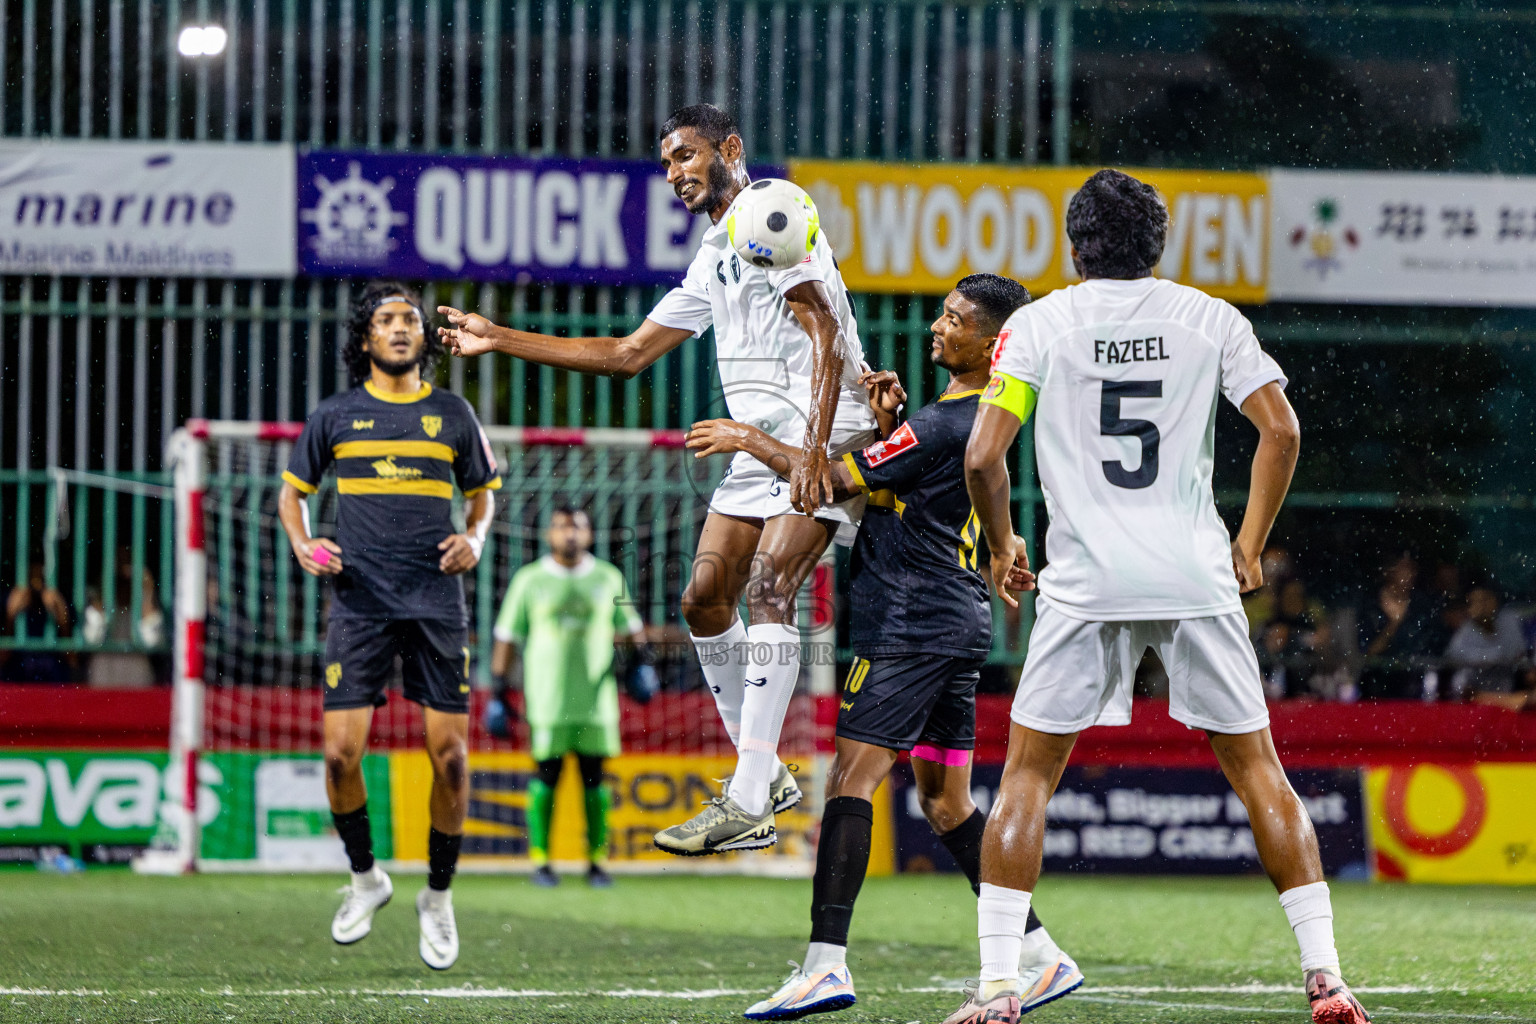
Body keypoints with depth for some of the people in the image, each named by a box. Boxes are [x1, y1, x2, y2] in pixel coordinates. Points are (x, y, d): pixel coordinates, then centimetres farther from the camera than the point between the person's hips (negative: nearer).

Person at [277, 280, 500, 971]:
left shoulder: (453, 415, 9)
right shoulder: (335, 417, 8)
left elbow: (482, 494, 21)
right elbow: (293, 492, 18)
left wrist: (474, 538, 0)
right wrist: (302, 544, -2)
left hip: (436, 602, 0)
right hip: (359, 603, 0)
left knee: (449, 754, -4)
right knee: (340, 752, -9)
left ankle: (438, 896, 14)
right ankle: (364, 877, 15)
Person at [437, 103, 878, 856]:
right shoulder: (711, 263, 22)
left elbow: (826, 335, -18)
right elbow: (627, 354, 27)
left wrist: (814, 447, -28)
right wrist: (498, 339, 25)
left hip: (822, 431, -10)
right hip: (760, 443, 10)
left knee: (767, 586, -21)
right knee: (704, 598, 5)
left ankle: (747, 806, -26)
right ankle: (765, 774, 16)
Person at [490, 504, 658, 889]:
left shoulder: (608, 578, 11)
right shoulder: (530, 580, 6)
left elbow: (630, 625, 19)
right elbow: (507, 636, 8)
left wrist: (642, 653, 0)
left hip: (595, 695, 1)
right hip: (547, 696, -1)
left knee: (594, 776, 1)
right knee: (546, 774, -3)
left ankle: (598, 861, 7)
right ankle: (540, 860, 2)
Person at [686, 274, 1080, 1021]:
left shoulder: (944, 424, -16)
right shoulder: (981, 418, 14)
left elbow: (838, 480, -12)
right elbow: (890, 485, 24)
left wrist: (748, 441, -1)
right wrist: (885, 422, 8)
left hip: (914, 623, -10)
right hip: (957, 621, 10)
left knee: (851, 779, -12)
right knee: (944, 800, 12)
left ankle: (826, 963, -18)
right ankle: (1040, 958, 10)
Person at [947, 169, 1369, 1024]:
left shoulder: (1038, 325, 4)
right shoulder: (1210, 319, 8)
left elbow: (984, 456, -3)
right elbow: (1281, 430, 0)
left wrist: (1001, 544, 14)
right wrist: (1250, 545, 10)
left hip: (1086, 582, -1)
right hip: (1196, 577, 1)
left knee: (1028, 772, 7)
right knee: (1256, 766, 10)